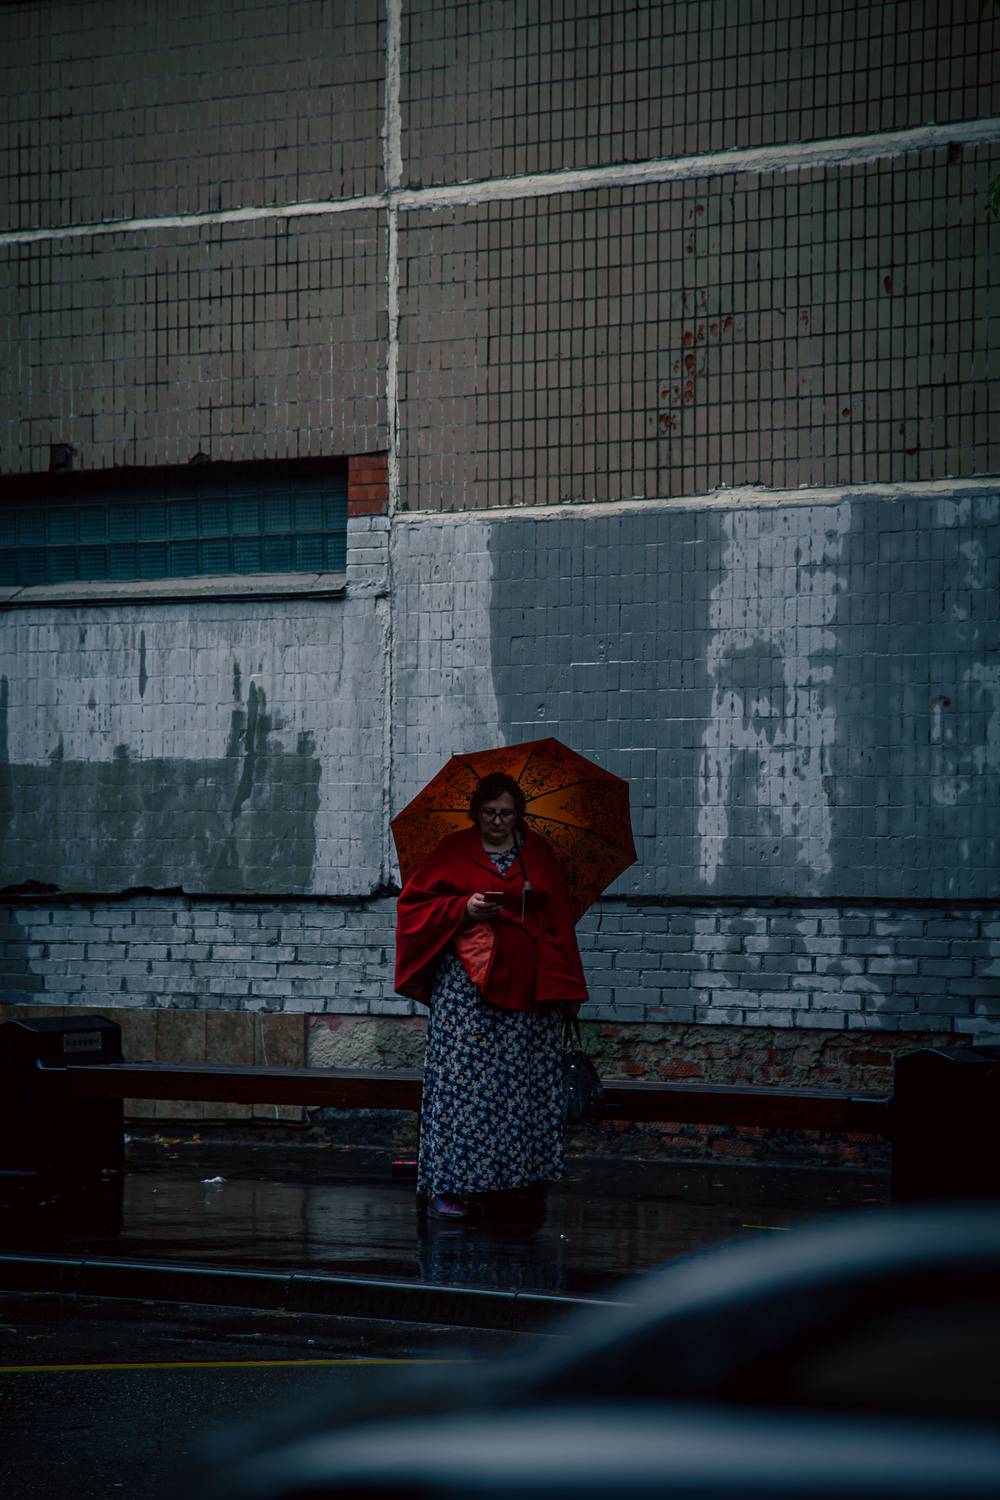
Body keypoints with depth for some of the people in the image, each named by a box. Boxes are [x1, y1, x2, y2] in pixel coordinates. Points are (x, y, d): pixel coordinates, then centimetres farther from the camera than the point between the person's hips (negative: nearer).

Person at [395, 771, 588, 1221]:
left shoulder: (539, 853, 11)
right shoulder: (454, 852, 4)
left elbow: (558, 922, 12)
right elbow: (413, 902, 4)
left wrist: (562, 988, 4)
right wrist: (463, 909, -12)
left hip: (527, 990, 3)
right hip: (467, 980, -3)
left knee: (521, 1086, 2)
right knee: (461, 1080, -8)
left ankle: (511, 1178, 8)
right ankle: (444, 1188, -7)